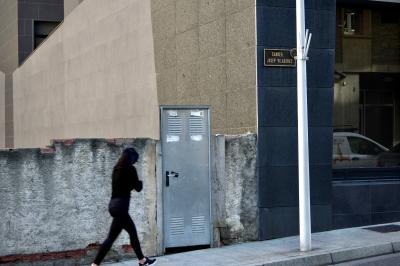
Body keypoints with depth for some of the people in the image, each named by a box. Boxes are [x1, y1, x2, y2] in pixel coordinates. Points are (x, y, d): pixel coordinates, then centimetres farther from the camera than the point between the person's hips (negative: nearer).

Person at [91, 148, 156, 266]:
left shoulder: (117, 169, 11)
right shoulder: (130, 169, -8)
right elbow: (138, 188, -1)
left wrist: (132, 184, 11)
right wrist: (139, 182, 18)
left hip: (114, 204, 8)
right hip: (120, 205, -8)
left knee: (133, 233, 15)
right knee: (111, 237, -2)